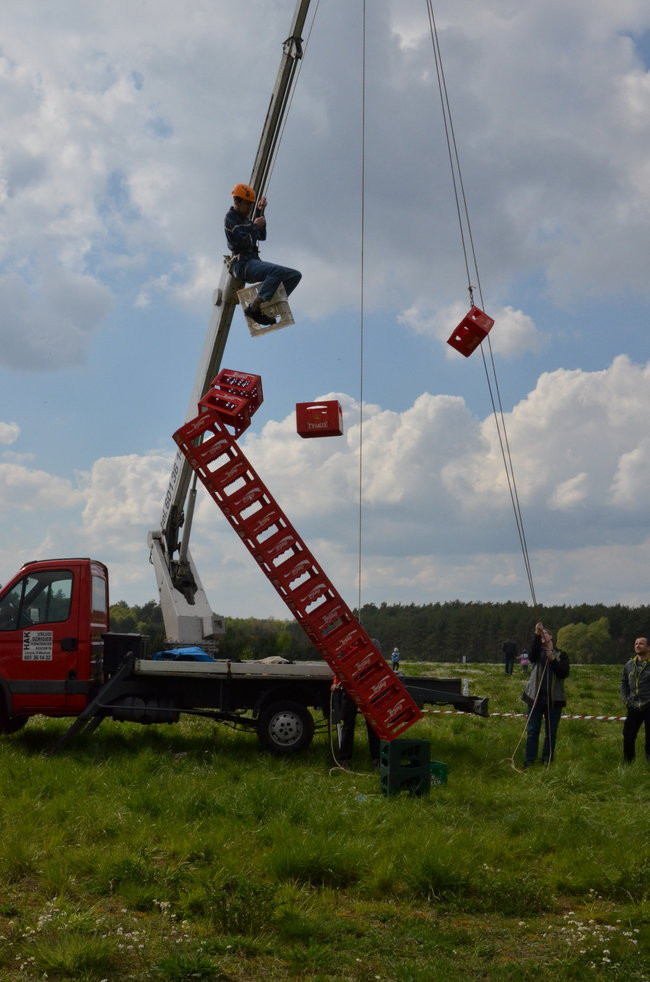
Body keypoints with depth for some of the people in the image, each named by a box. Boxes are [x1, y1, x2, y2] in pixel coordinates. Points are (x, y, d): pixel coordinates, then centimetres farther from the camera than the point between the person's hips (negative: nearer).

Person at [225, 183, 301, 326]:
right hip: (242, 264, -9)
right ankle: (253, 308, -31)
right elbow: (243, 243, -18)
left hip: (254, 262, 9)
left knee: (295, 275, 0)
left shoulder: (245, 219, 24)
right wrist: (255, 226, -5)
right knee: (278, 271, -35)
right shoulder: (231, 218, -4)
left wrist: (259, 212, 22)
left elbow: (262, 237, 27)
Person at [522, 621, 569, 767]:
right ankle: (529, 761, 0)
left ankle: (547, 761, 14)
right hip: (535, 697, 0)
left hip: (554, 699, 0)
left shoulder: (561, 655, 8)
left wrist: (553, 659, -16)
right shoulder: (538, 652, 8)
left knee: (551, 732, 6)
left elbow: (564, 673, -6)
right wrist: (536, 635, -26)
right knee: (532, 731, -1)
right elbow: (532, 655, -17)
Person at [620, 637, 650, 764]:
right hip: (633, 708, 5)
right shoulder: (629, 665, 10)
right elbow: (624, 683, 19)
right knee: (628, 735, 5)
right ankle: (627, 762, 17)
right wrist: (625, 700, 8)